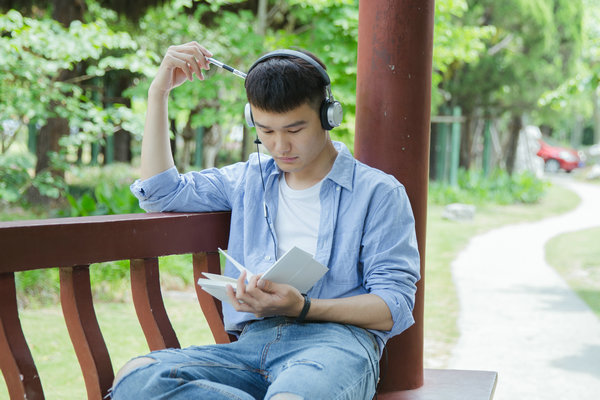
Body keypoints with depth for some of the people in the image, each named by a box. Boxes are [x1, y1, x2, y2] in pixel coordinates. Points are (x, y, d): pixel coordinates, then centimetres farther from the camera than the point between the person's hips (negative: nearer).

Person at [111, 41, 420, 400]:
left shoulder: (378, 192, 9)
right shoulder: (250, 180, 26)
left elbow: (395, 307, 1)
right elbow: (161, 191, 31)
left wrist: (302, 307, -15)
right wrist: (159, 92, 25)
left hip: (334, 340, -6)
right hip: (254, 340, 6)